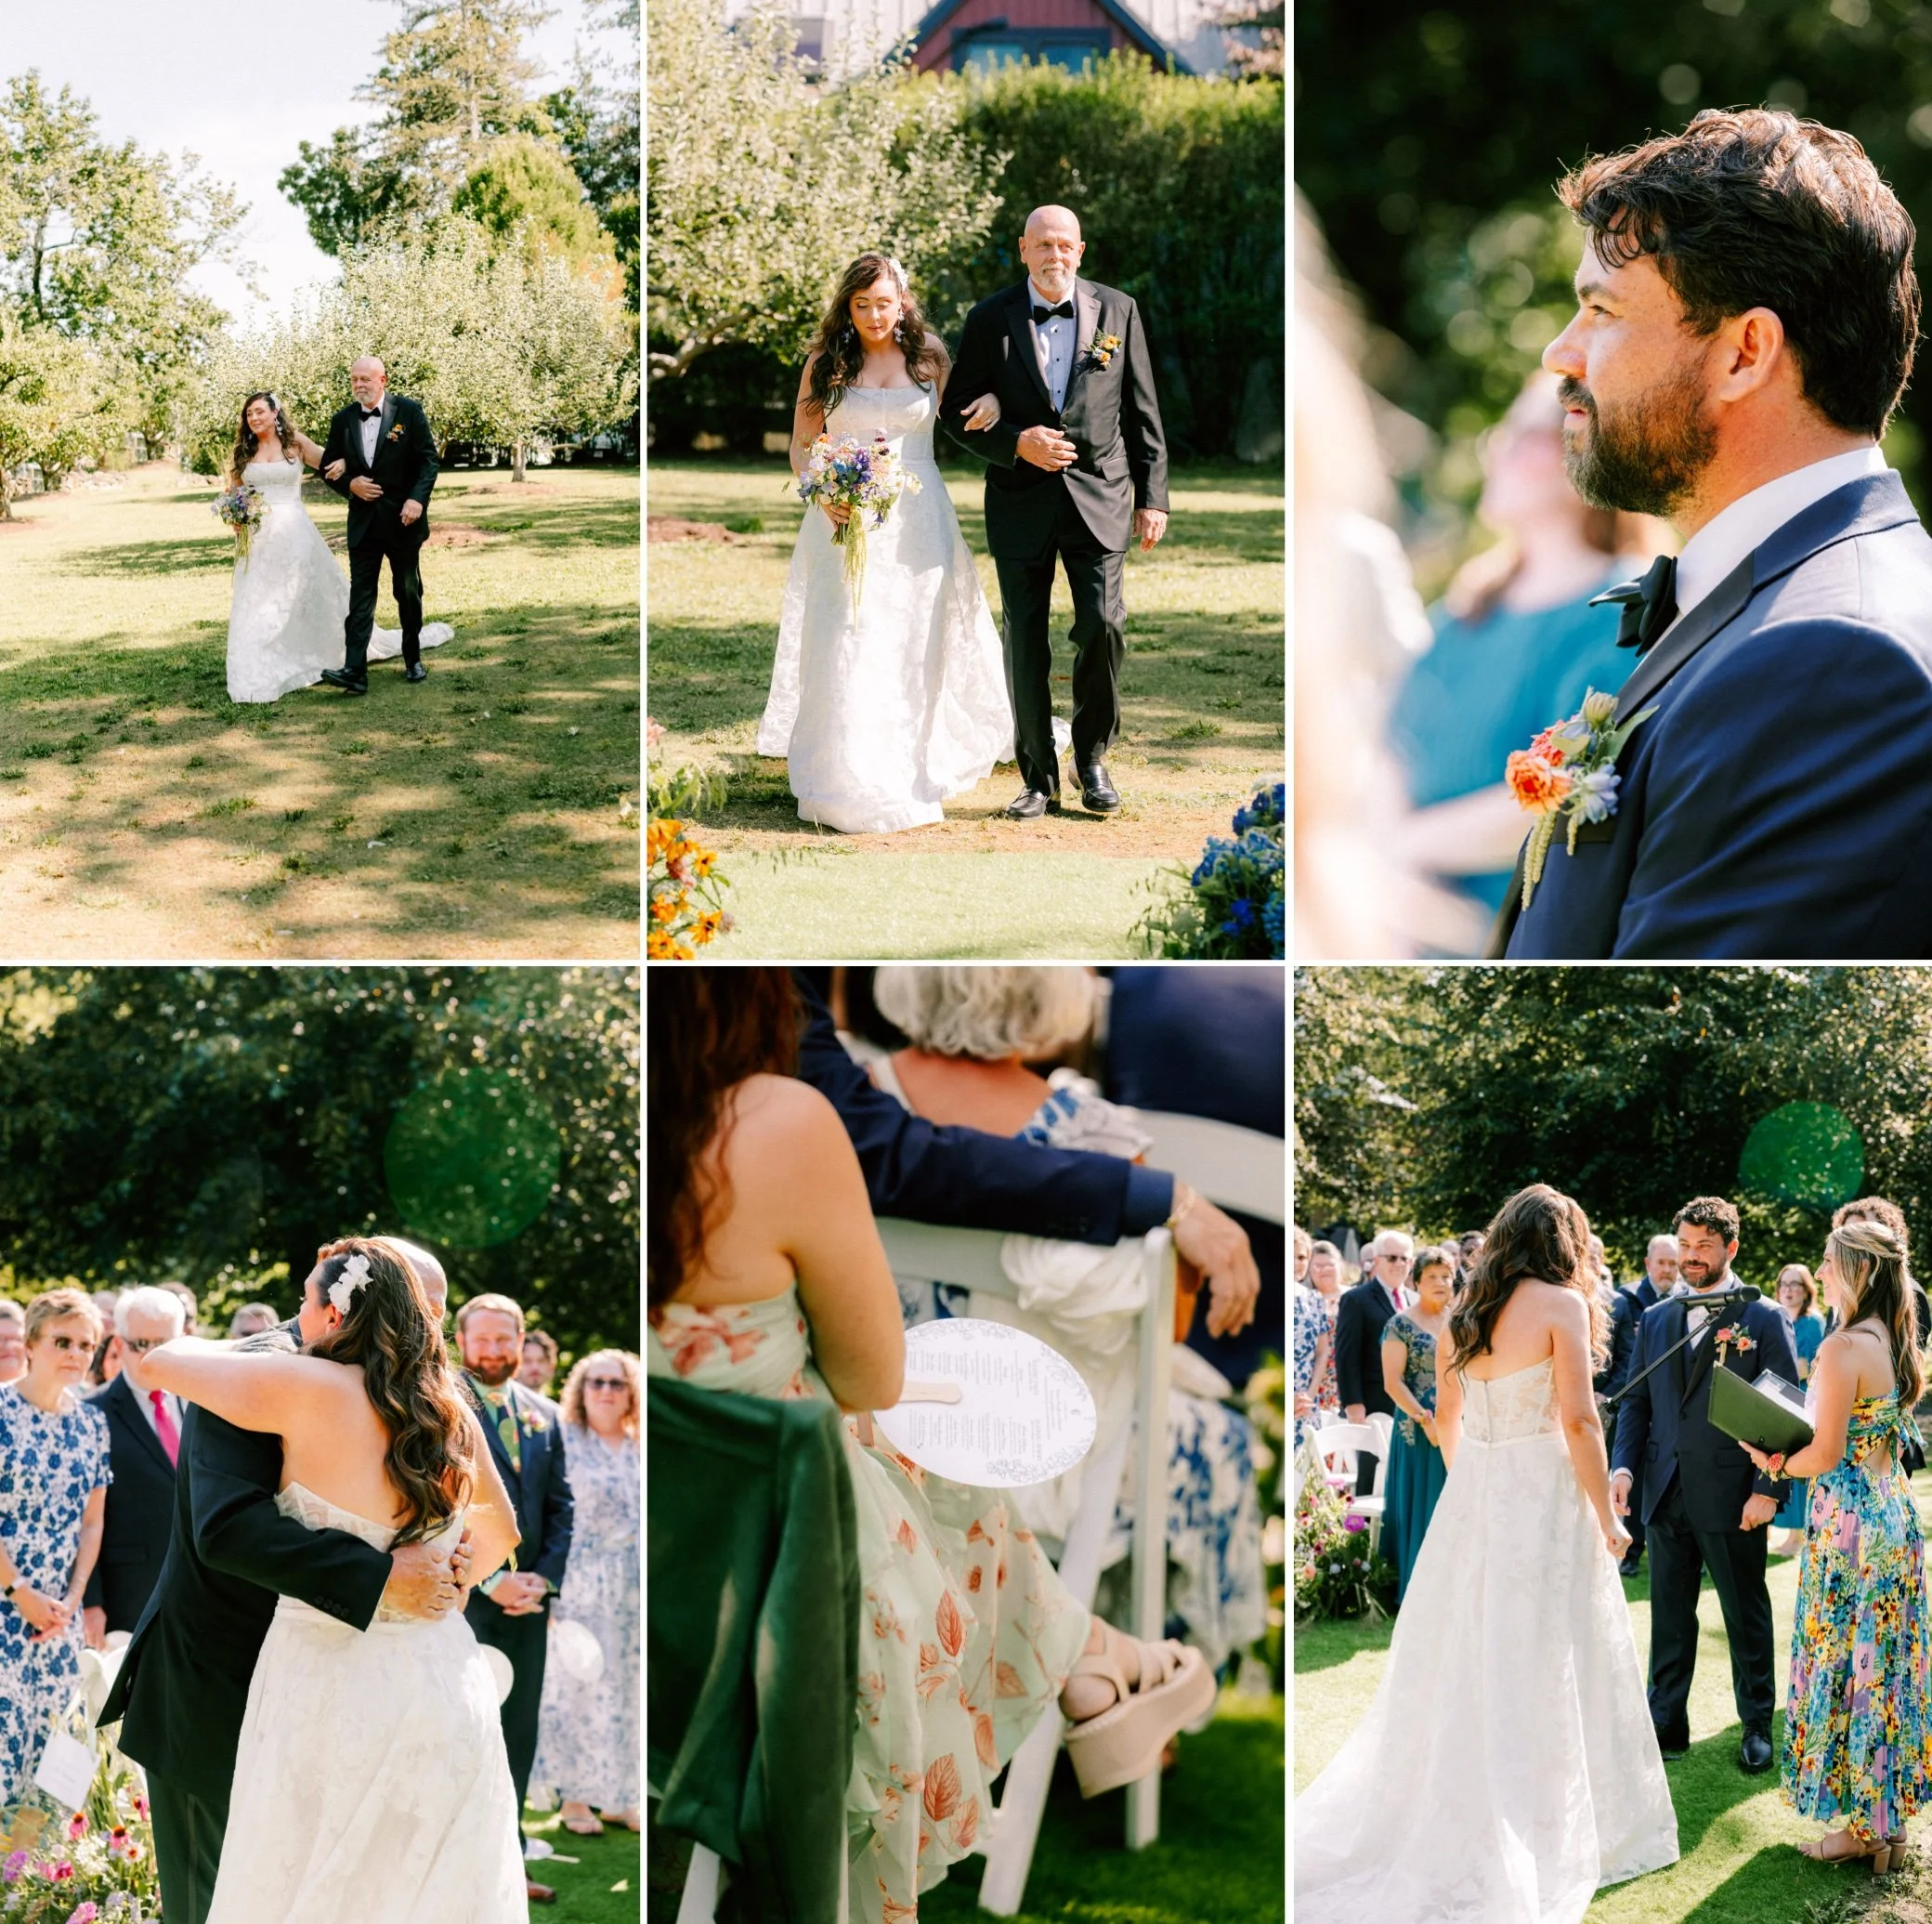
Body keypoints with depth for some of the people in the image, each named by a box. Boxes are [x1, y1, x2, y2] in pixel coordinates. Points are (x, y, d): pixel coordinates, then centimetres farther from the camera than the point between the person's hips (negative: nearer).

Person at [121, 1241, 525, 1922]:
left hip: (338, 1683, -5)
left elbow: (153, 1365, -2)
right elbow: (501, 1532, 22)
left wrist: (200, 1348, 19)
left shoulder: (312, 1390, -11)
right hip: (444, 1682, 5)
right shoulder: (454, 1418, 5)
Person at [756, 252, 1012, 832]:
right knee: (845, 648, -5)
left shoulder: (928, 358, 5)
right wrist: (824, 496, -14)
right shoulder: (826, 363, 3)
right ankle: (849, 777, 2)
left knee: (914, 644, 5)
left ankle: (912, 770, 16)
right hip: (845, 521, -1)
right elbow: (801, 445, 2)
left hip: (916, 521, 1)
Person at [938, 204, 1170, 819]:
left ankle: (1092, 759, 11)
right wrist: (1018, 444, -13)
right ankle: (1038, 779, 14)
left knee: (1104, 626, -10)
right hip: (1021, 504, 0)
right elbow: (957, 411, 3)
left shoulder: (1118, 311, 4)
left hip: (1099, 496, 0)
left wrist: (1153, 496, 3)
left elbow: (1142, 412, 6)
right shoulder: (989, 319, 1)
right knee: (1024, 641, 3)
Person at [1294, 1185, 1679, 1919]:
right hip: (1542, 1499, -6)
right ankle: (1536, 1842, 6)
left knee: (1461, 1662, 14)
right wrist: (1606, 1519, -7)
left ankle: (1444, 1825, 19)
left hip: (1469, 1495, 6)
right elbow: (1579, 1420, -14)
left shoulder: (1464, 1308, 8)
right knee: (1537, 1673, 1)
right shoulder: (1562, 1305, -9)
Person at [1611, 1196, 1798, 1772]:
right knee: (1669, 1616, 10)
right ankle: (1667, 1723, 18)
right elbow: (1636, 1401, 12)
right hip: (1667, 1496, 4)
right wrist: (1624, 1466, -3)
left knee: (1746, 1615, 7)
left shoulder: (1762, 1319, -3)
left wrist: (1769, 1489, -12)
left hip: (1732, 1497, -4)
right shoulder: (1655, 1321, 11)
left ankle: (1757, 1724, 19)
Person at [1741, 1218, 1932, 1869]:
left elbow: (1826, 1455, -19)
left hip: (1850, 1517, -8)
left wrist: (1773, 1462, -1)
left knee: (1844, 1665, 2)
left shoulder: (1844, 1347, -19)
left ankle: (1861, 1827, 9)